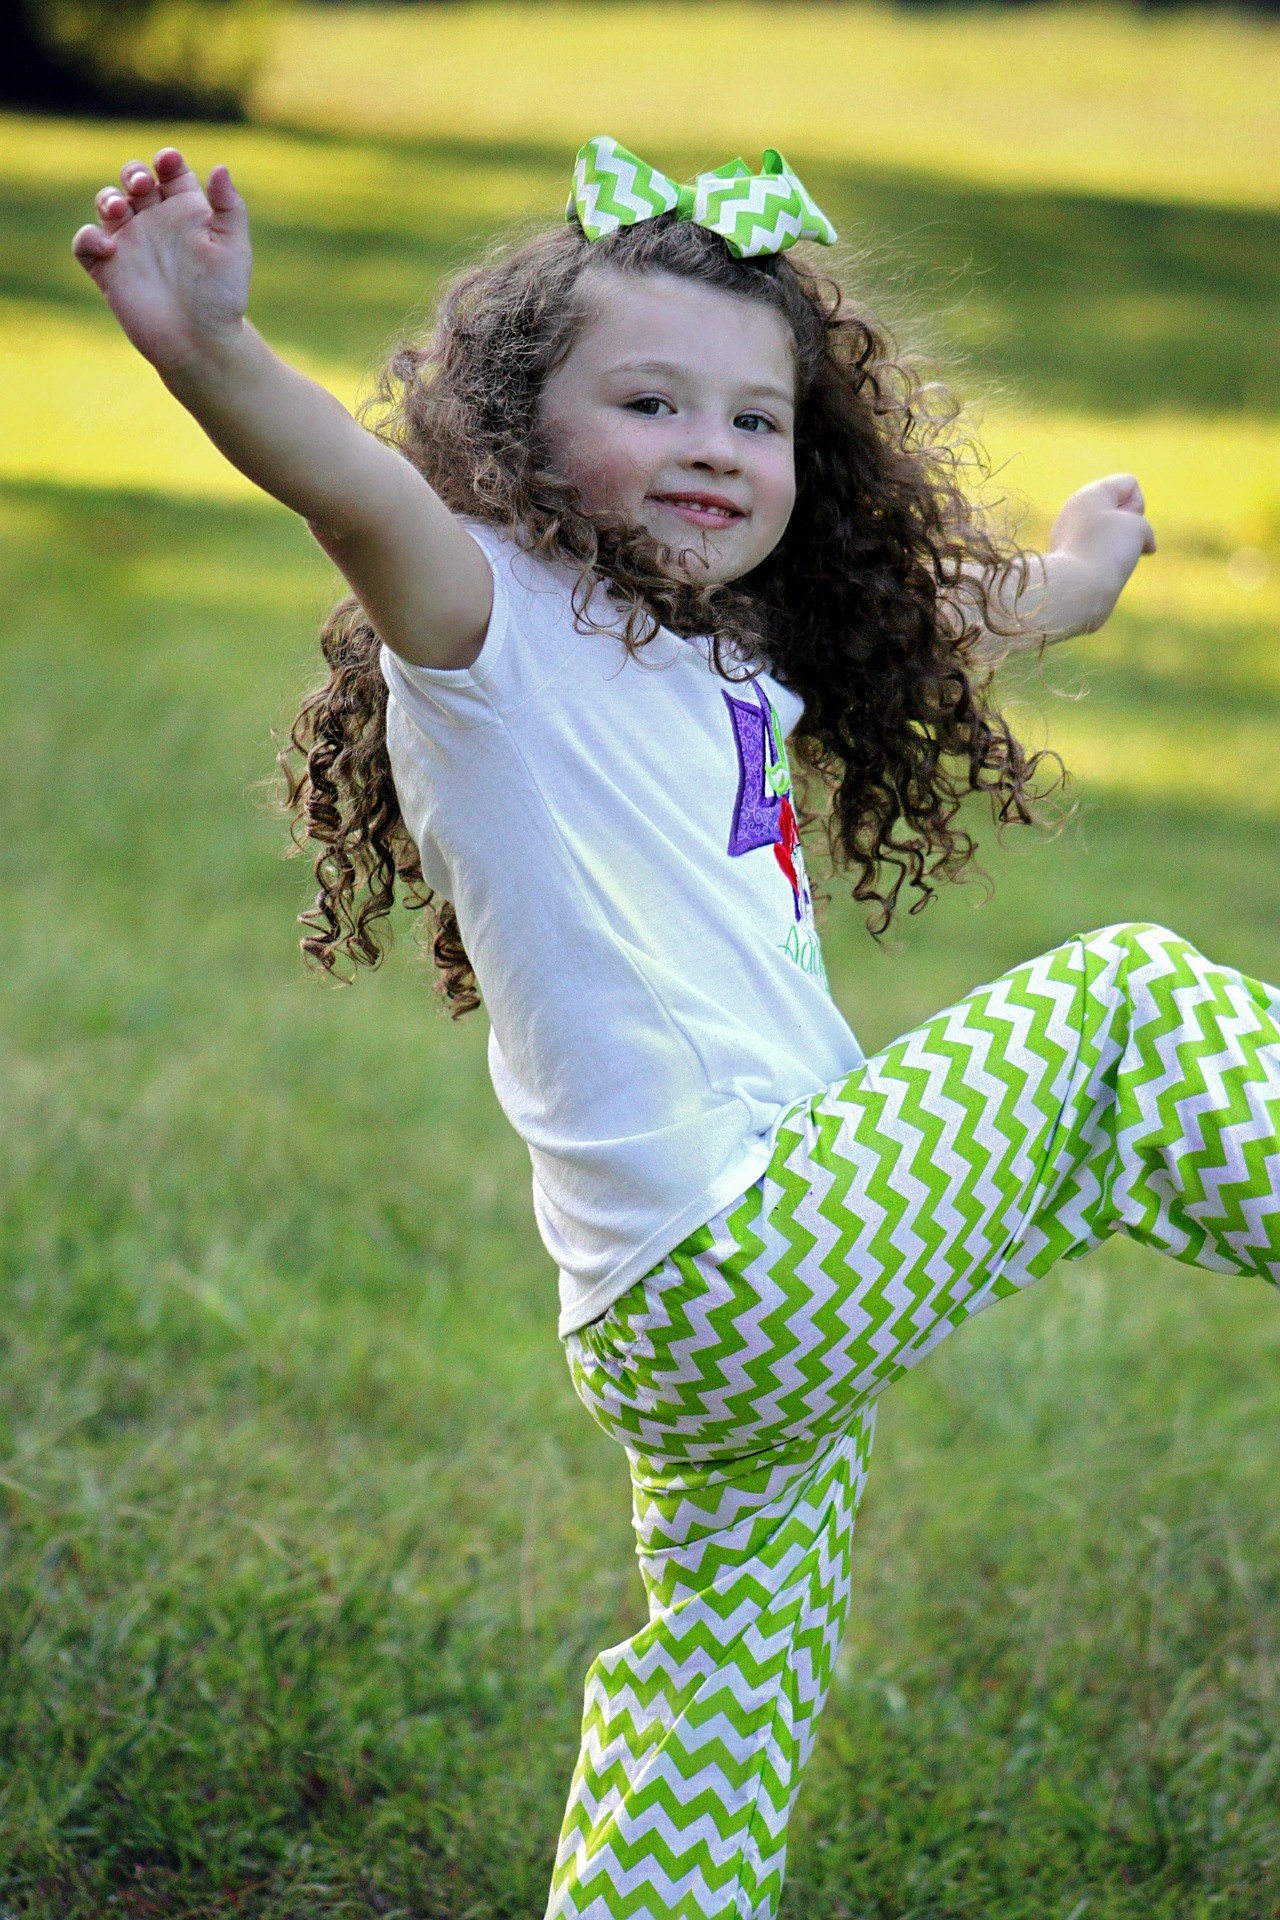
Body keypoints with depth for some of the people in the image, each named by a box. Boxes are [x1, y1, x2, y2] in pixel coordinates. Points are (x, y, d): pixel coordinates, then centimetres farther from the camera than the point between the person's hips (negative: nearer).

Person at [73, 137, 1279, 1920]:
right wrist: (216, 354, -50)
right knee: (1127, 1002, 0)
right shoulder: (499, 627, -8)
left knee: (724, 1682, 16)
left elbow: (934, 619, 40)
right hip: (745, 1256, -9)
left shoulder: (733, 664, 18)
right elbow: (367, 498, -30)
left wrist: (1066, 573, 57)